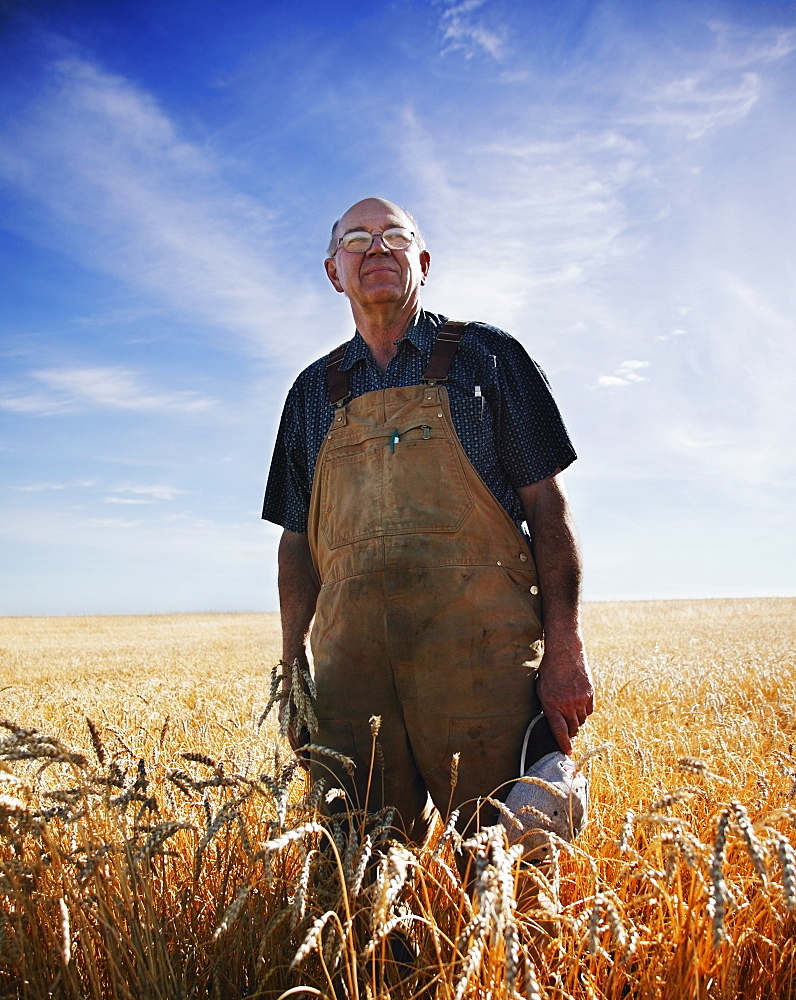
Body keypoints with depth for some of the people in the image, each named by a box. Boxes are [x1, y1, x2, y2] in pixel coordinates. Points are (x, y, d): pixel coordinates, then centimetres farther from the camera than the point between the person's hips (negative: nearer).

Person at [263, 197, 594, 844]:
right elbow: (298, 540, 17)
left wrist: (565, 648, -7)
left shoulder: (484, 355, 8)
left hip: (481, 651, -2)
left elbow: (547, 507, 2)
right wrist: (293, 666, 9)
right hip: (351, 662, 3)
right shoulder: (313, 391, 18)